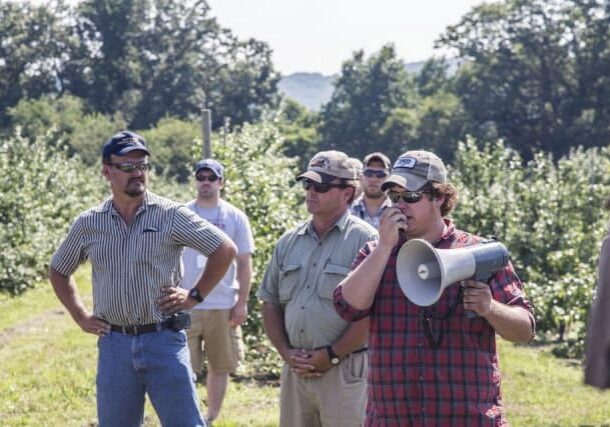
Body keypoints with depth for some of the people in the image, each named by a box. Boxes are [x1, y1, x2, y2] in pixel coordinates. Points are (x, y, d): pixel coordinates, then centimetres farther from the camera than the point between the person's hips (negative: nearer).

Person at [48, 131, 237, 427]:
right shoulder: (88, 224, 5)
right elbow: (58, 271, 20)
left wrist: (195, 295, -3)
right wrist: (80, 317, 11)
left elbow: (225, 249, -1)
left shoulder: (171, 215, -4)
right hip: (114, 344, 3)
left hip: (164, 339, -3)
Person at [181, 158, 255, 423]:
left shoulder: (235, 218, 4)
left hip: (224, 307, 1)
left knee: (220, 367, 8)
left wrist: (242, 303, -1)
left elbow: (244, 264, 6)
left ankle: (213, 418, 20)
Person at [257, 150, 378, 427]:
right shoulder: (288, 242, 13)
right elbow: (270, 303, 16)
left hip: (345, 370, -6)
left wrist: (332, 355, -14)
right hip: (295, 370, 6)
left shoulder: (365, 240, -7)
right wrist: (286, 352, 1)